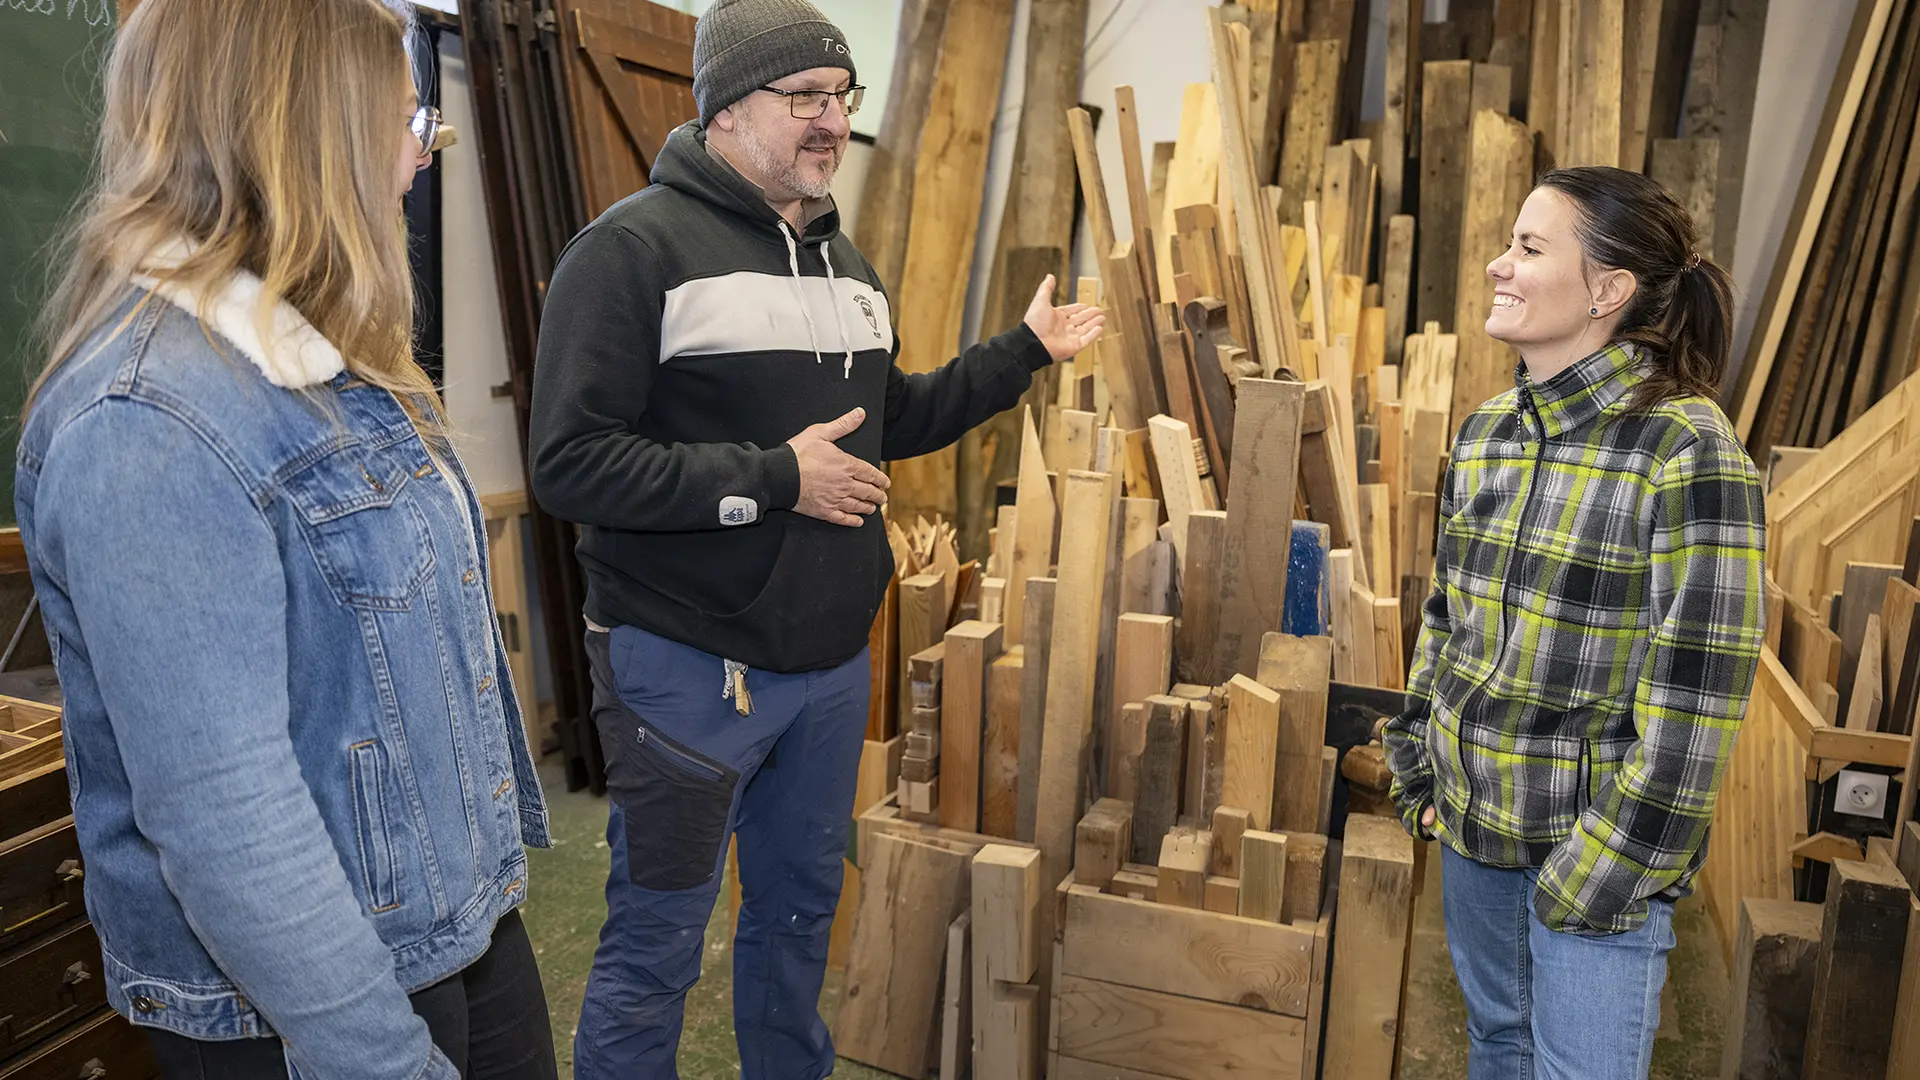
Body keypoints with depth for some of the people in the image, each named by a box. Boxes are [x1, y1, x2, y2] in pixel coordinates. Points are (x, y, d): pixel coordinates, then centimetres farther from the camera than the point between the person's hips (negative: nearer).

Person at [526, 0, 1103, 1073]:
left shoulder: (847, 262, 12)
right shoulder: (635, 248, -14)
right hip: (688, 665, -7)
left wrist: (1024, 351, 14)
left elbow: (892, 420, 21)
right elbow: (570, 462, -21)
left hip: (835, 661, 7)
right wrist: (776, 478, -22)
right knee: (657, 943, 8)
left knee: (802, 910, 23)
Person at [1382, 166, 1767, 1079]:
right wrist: (1418, 768, 11)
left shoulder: (1685, 448, -19)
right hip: (1472, 821, 6)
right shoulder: (1485, 430, 2)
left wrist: (1606, 869, -16)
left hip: (1601, 841, -6)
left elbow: (1698, 683, -19)